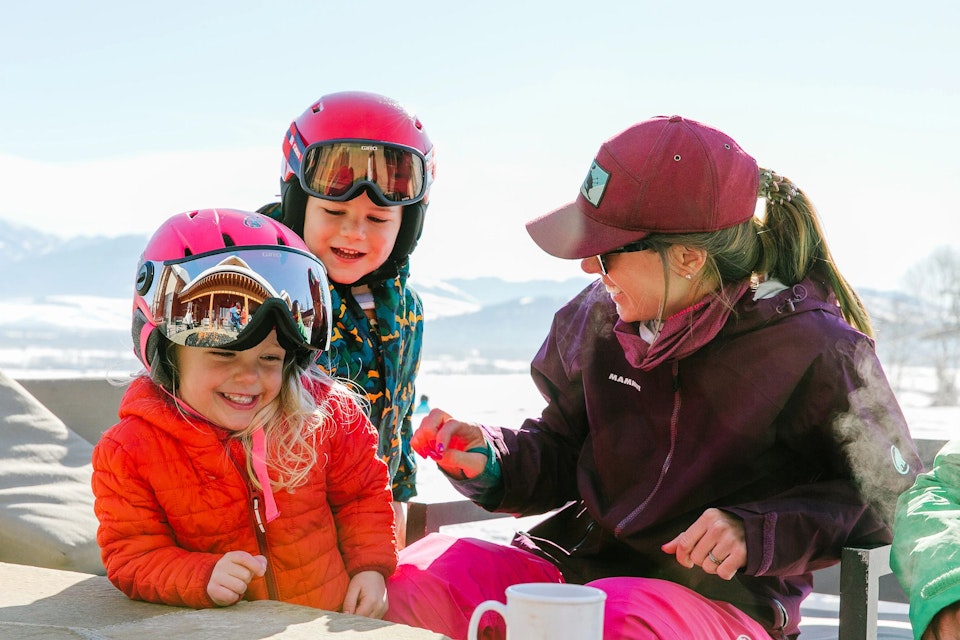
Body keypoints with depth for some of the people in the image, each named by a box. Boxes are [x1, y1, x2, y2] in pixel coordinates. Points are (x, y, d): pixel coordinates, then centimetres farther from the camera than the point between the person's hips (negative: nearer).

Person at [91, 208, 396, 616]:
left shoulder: (326, 415, -3)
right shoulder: (130, 453, -8)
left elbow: (361, 495, 11)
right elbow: (132, 558, -7)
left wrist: (370, 567, -2)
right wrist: (203, 577, -23)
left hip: (336, 616, 0)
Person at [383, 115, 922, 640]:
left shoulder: (815, 349, -11)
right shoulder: (598, 317, 6)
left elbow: (885, 492, -4)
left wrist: (754, 532, -17)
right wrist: (490, 459, -3)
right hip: (577, 564, 5)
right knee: (414, 580, -19)